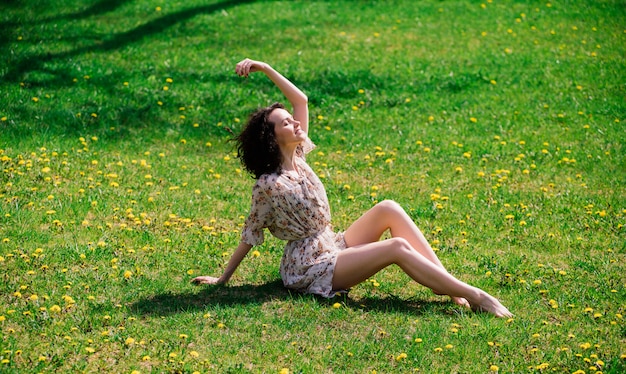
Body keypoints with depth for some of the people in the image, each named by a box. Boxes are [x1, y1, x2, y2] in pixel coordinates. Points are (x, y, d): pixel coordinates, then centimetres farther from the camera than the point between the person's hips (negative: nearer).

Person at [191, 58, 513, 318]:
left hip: (332, 247, 9)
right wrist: (223, 278, -1)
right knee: (397, 247, -23)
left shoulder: (297, 158, 4)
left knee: (389, 209, -10)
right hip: (310, 268, -9)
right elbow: (251, 234, -7)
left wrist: (265, 68, 0)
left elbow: (300, 99, 7)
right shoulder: (269, 186, -18)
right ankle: (472, 296, -24)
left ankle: (449, 285, -12)